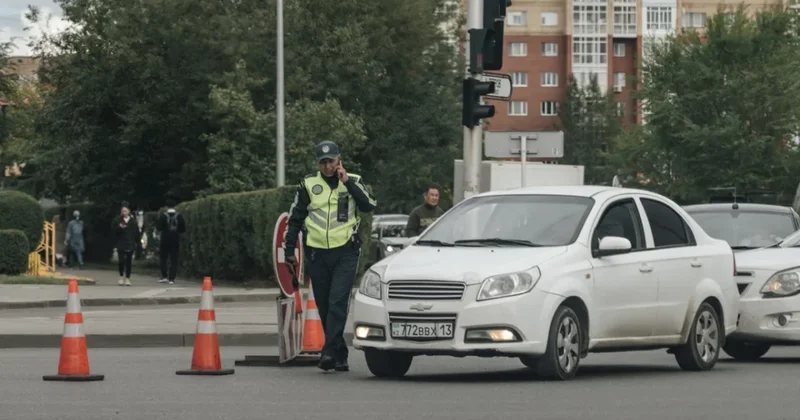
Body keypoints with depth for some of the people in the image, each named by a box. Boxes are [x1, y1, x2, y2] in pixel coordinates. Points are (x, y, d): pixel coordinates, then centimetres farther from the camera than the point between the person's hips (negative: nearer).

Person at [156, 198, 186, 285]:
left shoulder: (163, 216, -7)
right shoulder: (179, 216, -3)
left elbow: (159, 228, -10)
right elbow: (183, 229, -2)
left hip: (165, 239, -1)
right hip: (176, 240, 1)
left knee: (163, 258, 12)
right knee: (174, 259, 3)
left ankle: (164, 276, 6)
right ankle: (171, 278, -2)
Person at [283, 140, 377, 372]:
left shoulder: (353, 182, 5)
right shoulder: (308, 184, 7)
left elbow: (369, 205, -11)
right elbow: (295, 218, 12)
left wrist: (347, 182, -13)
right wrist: (289, 251, 9)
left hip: (345, 253, -2)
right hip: (317, 254, 2)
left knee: (338, 303, -15)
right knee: (324, 307, 5)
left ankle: (329, 352, -19)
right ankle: (340, 353, 15)